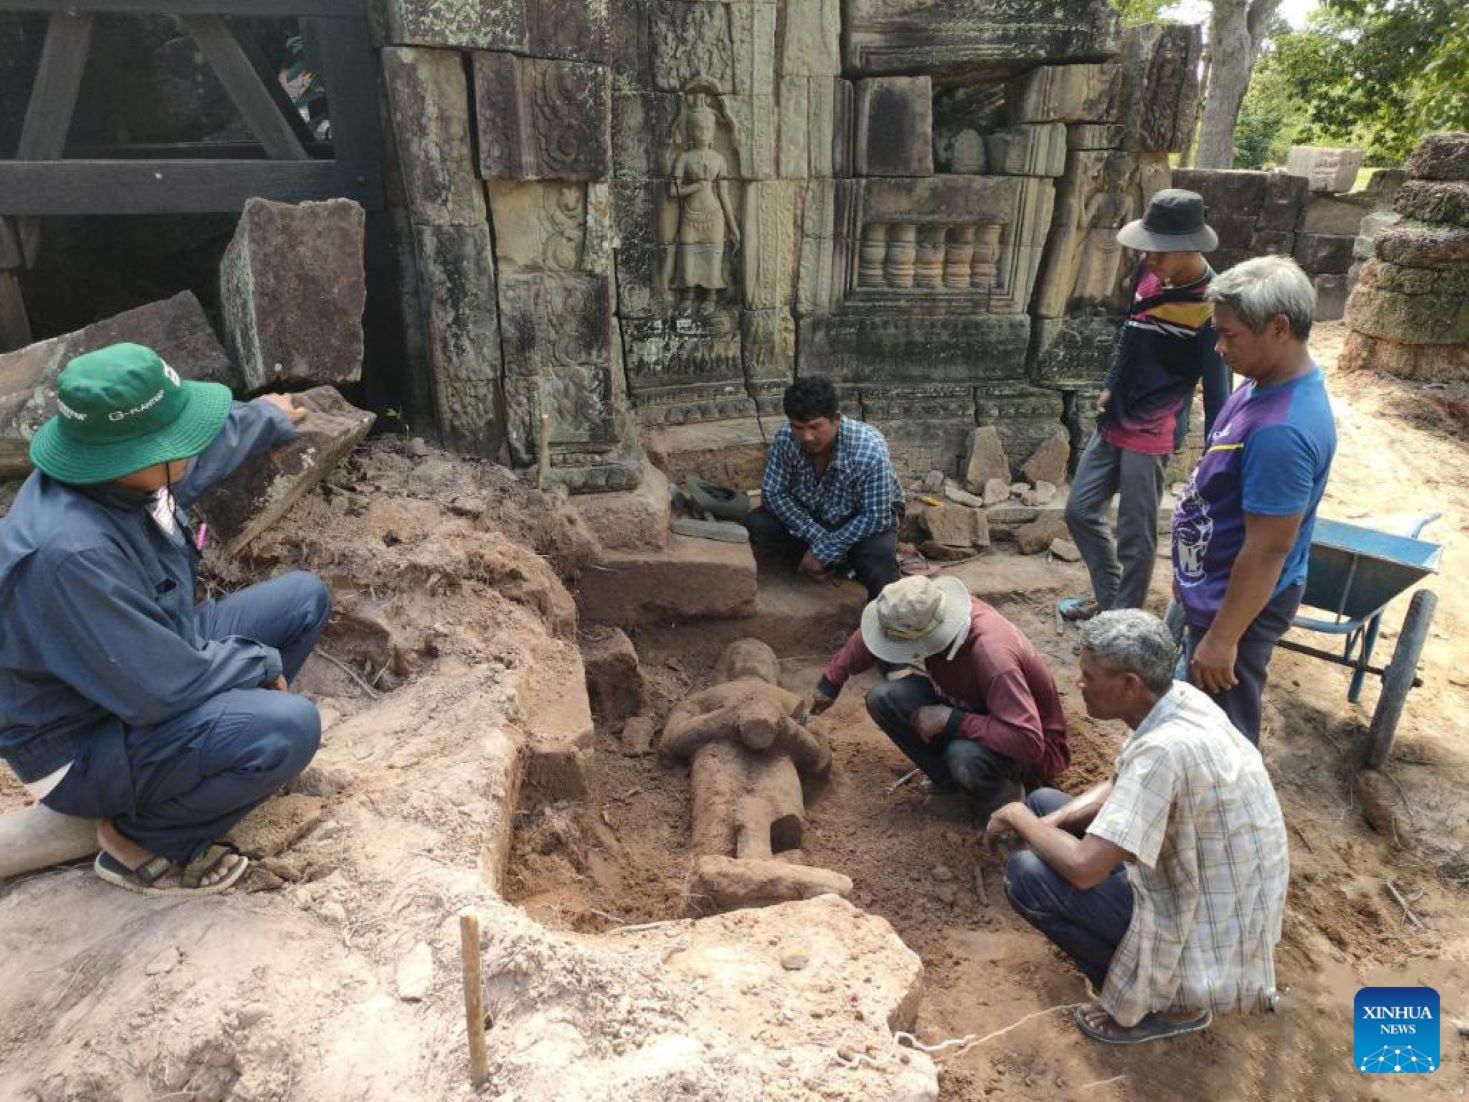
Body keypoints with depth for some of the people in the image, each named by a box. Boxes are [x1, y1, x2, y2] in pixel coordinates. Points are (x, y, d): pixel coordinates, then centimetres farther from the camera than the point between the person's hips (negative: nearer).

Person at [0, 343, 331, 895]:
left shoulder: (112, 473, -12)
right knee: (288, 729, -30)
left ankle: (210, 737, 12)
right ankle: (139, 840, -4)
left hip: (150, 659, 9)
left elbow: (201, 455, 14)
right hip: (85, 747, -9)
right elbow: (161, 686, -32)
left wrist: (267, 416, 29)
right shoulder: (69, 552, -38)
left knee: (303, 597, 5)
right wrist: (260, 662, -15)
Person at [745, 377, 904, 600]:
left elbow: (875, 516, -29)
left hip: (865, 517, -4)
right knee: (756, 525, -18)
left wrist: (825, 551, -29)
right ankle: (845, 558, -6)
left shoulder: (870, 450, -33)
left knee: (876, 553, -36)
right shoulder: (785, 438, -24)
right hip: (811, 514, 5)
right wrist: (816, 537, -25)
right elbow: (772, 492, -16)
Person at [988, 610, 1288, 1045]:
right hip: (1219, 895, 9)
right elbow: (1122, 787, 10)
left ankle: (1165, 1003, 0)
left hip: (1211, 928, -9)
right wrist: (1047, 822, -6)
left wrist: (1020, 819, -15)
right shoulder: (1179, 699, -6)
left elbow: (1083, 868, -35)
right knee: (1044, 803, 9)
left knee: (1026, 876, -19)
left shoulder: (1165, 750, -34)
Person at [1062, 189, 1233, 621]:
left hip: (1153, 432, -8)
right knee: (1080, 510, 15)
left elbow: (1217, 386, -16)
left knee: (1134, 535, 3)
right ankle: (1107, 597, 33)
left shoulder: (1211, 304, -20)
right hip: (1114, 419, 8)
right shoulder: (1151, 272, -1)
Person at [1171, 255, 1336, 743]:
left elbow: (1268, 549, -27)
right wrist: (1189, 570, 19)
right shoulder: (1267, 383, 0)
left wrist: (1222, 638, -21)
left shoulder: (1282, 430, -31)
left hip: (1239, 603, -9)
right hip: (1213, 587, 10)